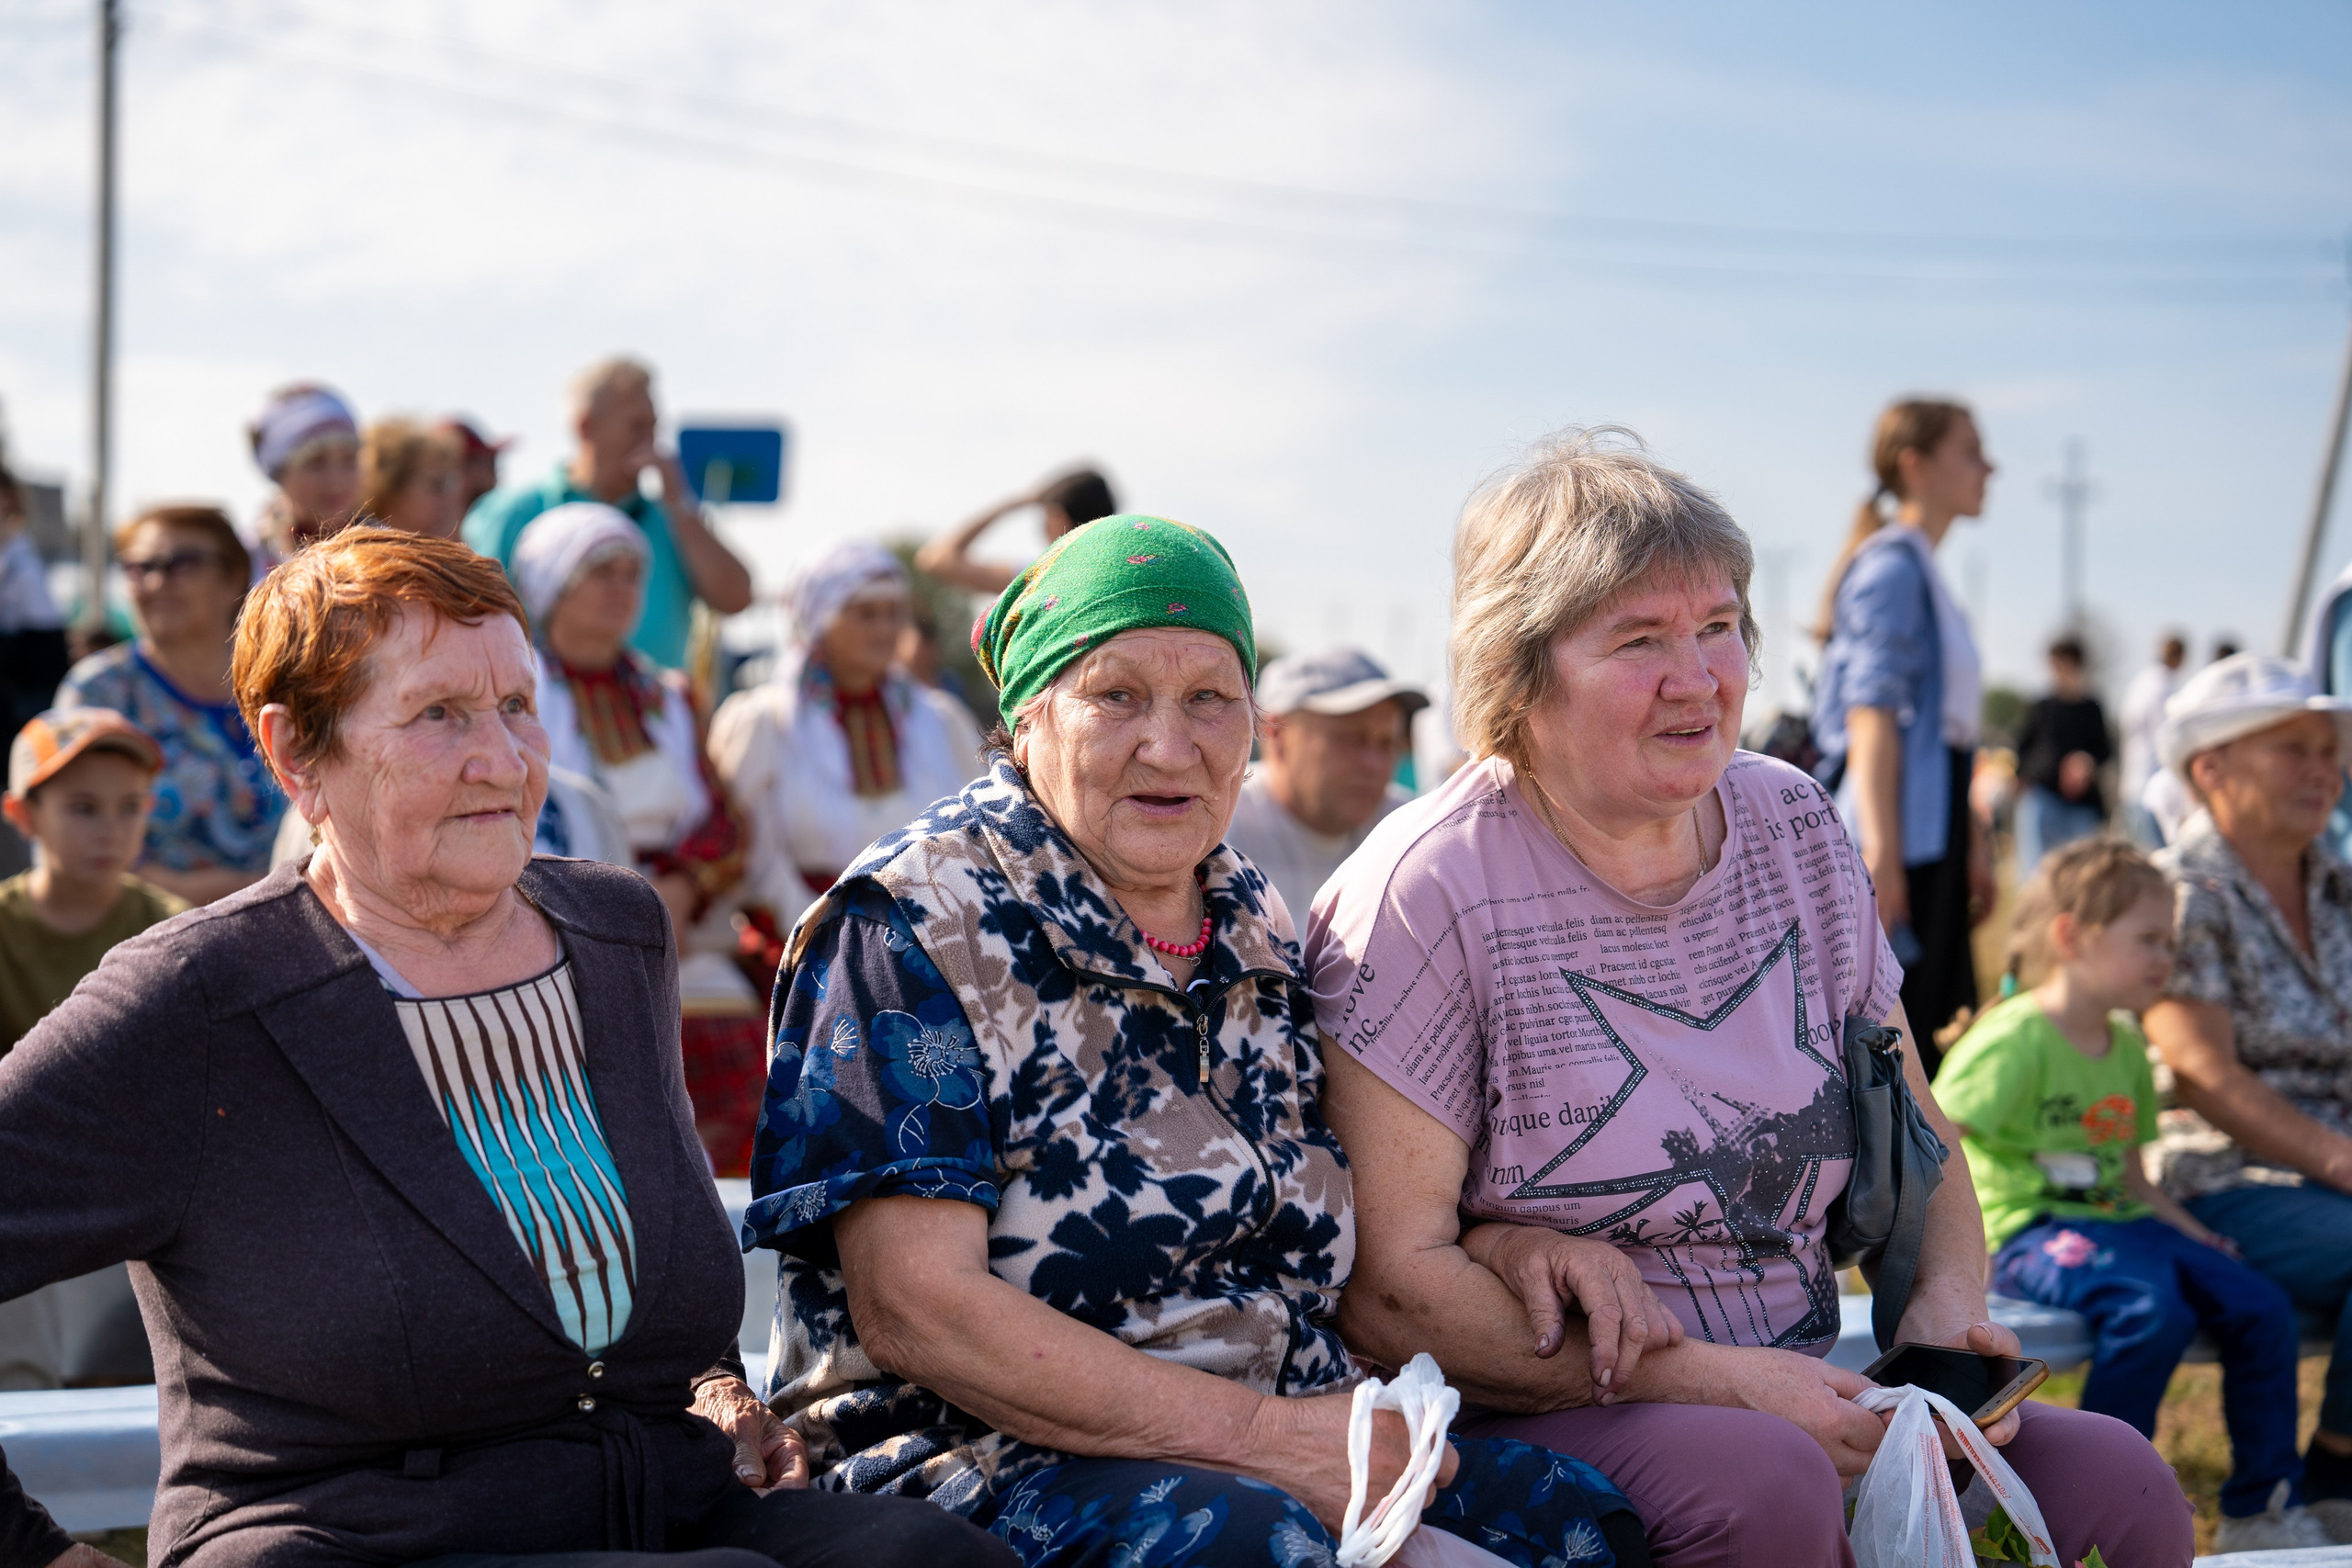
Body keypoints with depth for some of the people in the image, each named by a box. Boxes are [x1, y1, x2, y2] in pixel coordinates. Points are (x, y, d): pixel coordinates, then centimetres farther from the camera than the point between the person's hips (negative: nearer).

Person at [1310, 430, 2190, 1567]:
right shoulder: (1428, 889, -10)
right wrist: (1706, 1380, -19)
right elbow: (1384, 1289, -14)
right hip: (1531, 1436, -5)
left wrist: (1946, 1301, -4)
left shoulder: (1797, 830, 10)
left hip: (1798, 1402, 5)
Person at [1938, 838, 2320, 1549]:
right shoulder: (2016, 1038, -13)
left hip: (2116, 1222, 9)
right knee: (2152, 1307, -34)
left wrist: (2192, 1233, 11)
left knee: (2260, 1306, -5)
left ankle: (2262, 1511, 6)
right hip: (2030, 1230, -9)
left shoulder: (2126, 1045, 15)